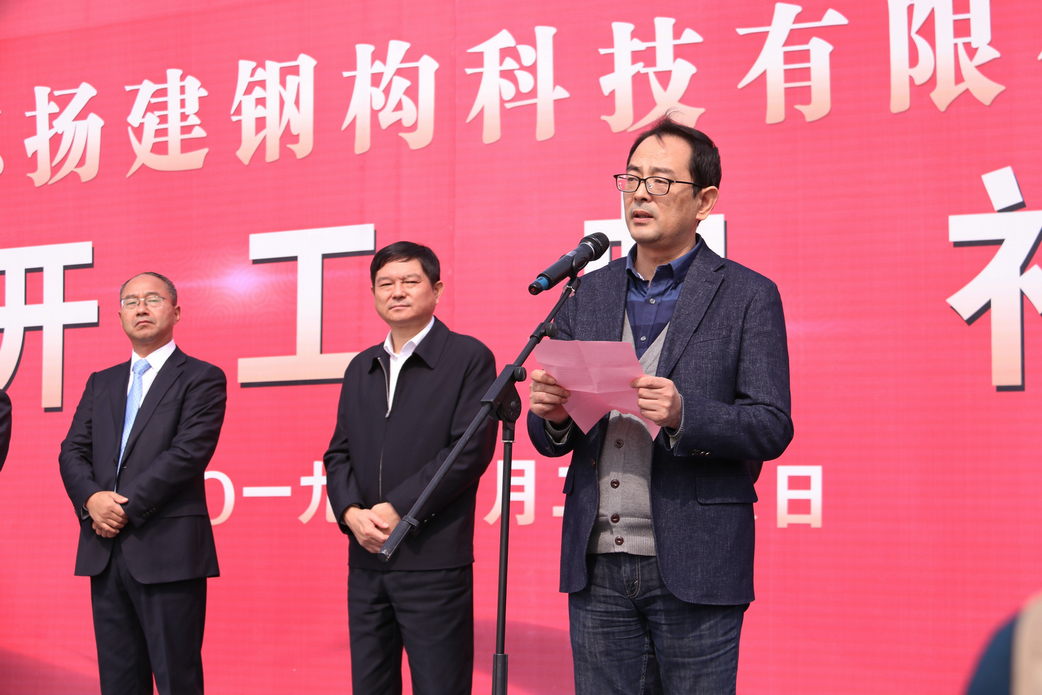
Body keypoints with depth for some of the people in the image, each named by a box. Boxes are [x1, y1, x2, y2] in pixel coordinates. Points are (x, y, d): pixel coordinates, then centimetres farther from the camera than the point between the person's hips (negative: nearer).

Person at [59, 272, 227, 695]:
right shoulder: (100, 383, 19)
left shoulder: (201, 379, 1)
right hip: (105, 552, 6)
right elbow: (72, 451, 12)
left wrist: (127, 509, -12)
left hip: (168, 553, -6)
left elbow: (189, 453, -11)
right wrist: (91, 498, -9)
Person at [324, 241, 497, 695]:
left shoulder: (468, 358, -1)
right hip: (365, 560, 6)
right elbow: (339, 453, 14)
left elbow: (472, 448, -10)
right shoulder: (361, 369, 18)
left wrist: (399, 509, -14)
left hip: (434, 559, -6)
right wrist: (351, 512, -6)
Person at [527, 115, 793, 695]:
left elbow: (772, 427, -5)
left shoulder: (749, 296, 1)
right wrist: (552, 415, -9)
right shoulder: (590, 294, 12)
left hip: (695, 566, -4)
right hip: (597, 565, 4)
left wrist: (684, 417, -23)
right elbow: (552, 441, 15)